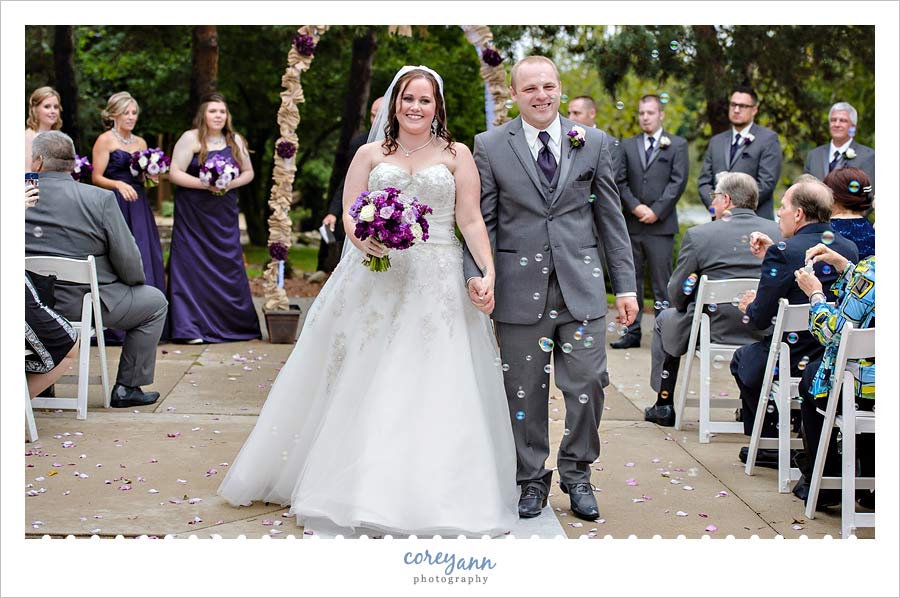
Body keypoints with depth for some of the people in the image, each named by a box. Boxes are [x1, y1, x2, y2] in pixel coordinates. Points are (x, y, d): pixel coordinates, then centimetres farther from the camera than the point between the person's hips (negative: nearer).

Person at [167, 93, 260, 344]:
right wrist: (204, 184, -19)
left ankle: (234, 323, 14)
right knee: (193, 266, -5)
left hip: (224, 214, 4)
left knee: (229, 265, 4)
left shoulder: (235, 141, 8)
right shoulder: (190, 139, -5)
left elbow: (248, 172, 14)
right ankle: (191, 328, -3)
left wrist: (232, 184, -7)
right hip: (193, 213, -4)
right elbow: (175, 173, -9)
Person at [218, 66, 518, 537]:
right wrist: (363, 238, -18)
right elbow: (349, 213, 5)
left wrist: (488, 271, -13)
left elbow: (471, 220, 1)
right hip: (375, 281, 1)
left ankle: (423, 496, 4)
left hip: (436, 285, -1)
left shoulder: (457, 155, 8)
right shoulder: (370, 154, 11)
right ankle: (352, 484, 13)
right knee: (362, 387, 2)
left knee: (431, 390, -4)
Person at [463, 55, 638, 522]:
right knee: (524, 391, 6)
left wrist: (625, 286, 5)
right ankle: (532, 479, 22)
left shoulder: (594, 143, 7)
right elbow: (481, 219, 2)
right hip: (520, 287, -1)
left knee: (587, 384, 2)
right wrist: (476, 273, -13)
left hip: (581, 286, 1)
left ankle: (576, 474, 22)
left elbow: (611, 218, 8)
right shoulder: (491, 146, 3)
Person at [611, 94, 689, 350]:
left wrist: (656, 211, -11)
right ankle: (632, 332, 11)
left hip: (661, 224, -4)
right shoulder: (628, 145, 14)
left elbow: (678, 182, -3)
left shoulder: (677, 145, 5)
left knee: (662, 281, -3)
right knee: (631, 280, 6)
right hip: (632, 224, 4)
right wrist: (635, 207, -8)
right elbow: (620, 181, 7)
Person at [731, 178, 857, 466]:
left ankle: (766, 442, 28)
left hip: (795, 366, -7)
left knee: (742, 359, 25)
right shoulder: (849, 248, 3)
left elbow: (760, 319, -14)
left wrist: (750, 308, 9)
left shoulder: (784, 252, -18)